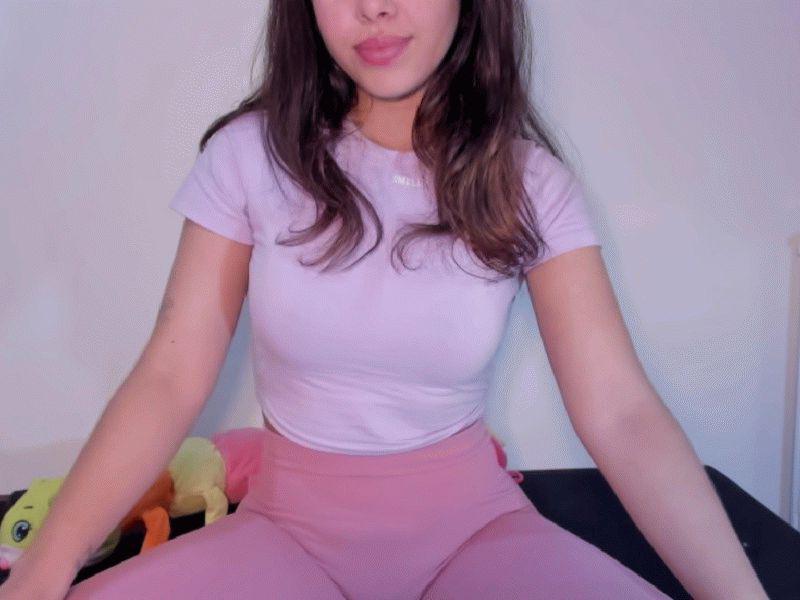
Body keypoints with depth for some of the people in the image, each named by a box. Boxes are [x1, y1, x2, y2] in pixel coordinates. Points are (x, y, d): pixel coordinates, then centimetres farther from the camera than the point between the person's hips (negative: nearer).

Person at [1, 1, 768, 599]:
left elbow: (620, 415, -13)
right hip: (293, 520, 1)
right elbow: (172, 377, -11)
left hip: (472, 521, 0)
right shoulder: (252, 154, -8)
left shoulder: (529, 182, -7)